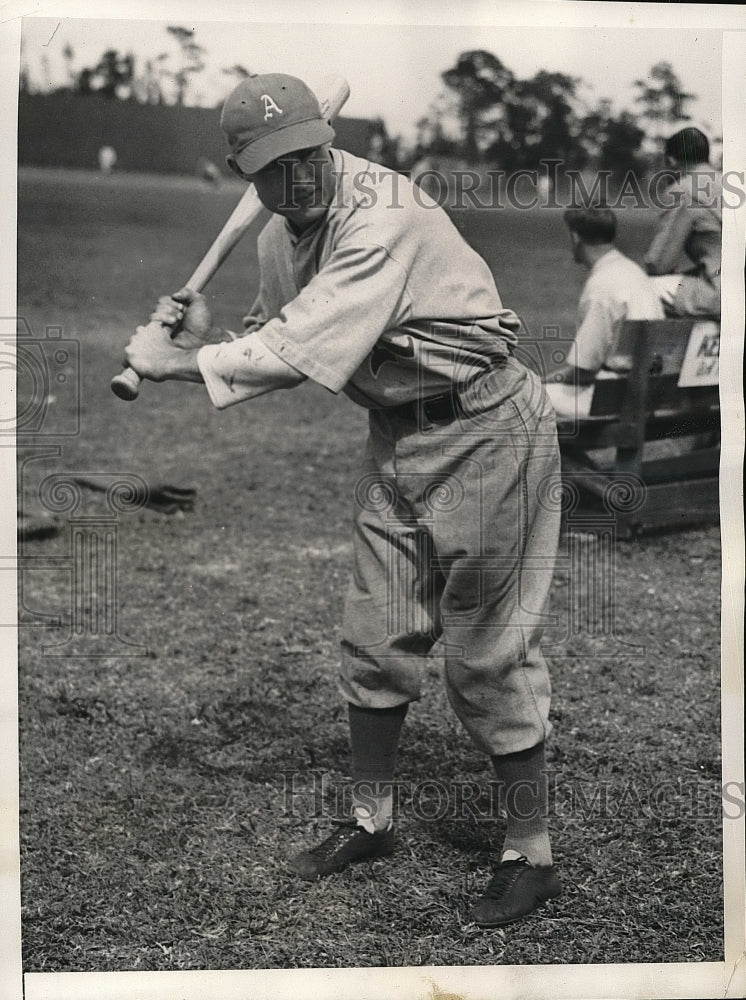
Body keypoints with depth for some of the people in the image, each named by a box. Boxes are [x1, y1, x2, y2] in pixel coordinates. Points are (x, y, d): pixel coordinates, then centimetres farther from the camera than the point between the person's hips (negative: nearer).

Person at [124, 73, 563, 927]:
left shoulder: (385, 217, -25)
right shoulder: (280, 239, 3)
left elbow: (302, 350, -30)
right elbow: (276, 344, 14)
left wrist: (177, 361, -21)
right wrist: (208, 335, -6)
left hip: (482, 431, -8)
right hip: (396, 435, 8)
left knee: (486, 651, -2)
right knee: (374, 639, 14)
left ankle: (530, 856, 12)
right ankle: (370, 821, 32)